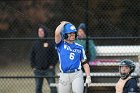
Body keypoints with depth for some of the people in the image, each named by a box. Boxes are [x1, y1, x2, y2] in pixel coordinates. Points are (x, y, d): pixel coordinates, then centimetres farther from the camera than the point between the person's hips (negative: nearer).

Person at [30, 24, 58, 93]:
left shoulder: (51, 43, 1)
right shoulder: (36, 44, 12)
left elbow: (56, 55, 0)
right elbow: (32, 56, 16)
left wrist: (52, 65, -8)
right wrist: (33, 66, 5)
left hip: (49, 69, -4)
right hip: (38, 70, 4)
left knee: (53, 87, -7)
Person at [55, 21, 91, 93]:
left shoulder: (79, 48, 12)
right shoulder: (61, 45, 6)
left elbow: (84, 63, 13)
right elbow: (57, 33, -13)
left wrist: (88, 77, 3)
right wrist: (63, 24, 4)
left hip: (77, 74, 0)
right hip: (64, 76, 0)